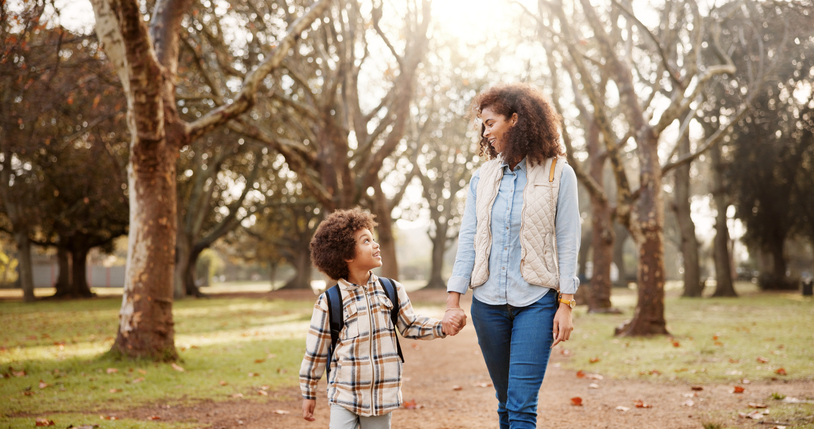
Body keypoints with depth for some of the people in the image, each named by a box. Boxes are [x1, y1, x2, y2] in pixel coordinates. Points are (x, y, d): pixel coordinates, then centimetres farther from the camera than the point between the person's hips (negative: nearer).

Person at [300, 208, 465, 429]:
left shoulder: (392, 291, 2)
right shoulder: (329, 302, -8)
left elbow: (410, 325, 13)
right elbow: (315, 352, -1)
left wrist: (443, 327, -3)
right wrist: (308, 394, 4)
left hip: (382, 394, 3)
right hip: (344, 395, -3)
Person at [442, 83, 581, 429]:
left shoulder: (558, 174, -3)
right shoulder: (482, 177, 7)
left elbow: (567, 242, -3)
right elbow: (468, 239, 5)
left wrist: (566, 304, -8)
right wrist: (453, 300, -2)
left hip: (536, 300, -4)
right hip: (488, 301, 4)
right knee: (505, 401, 12)